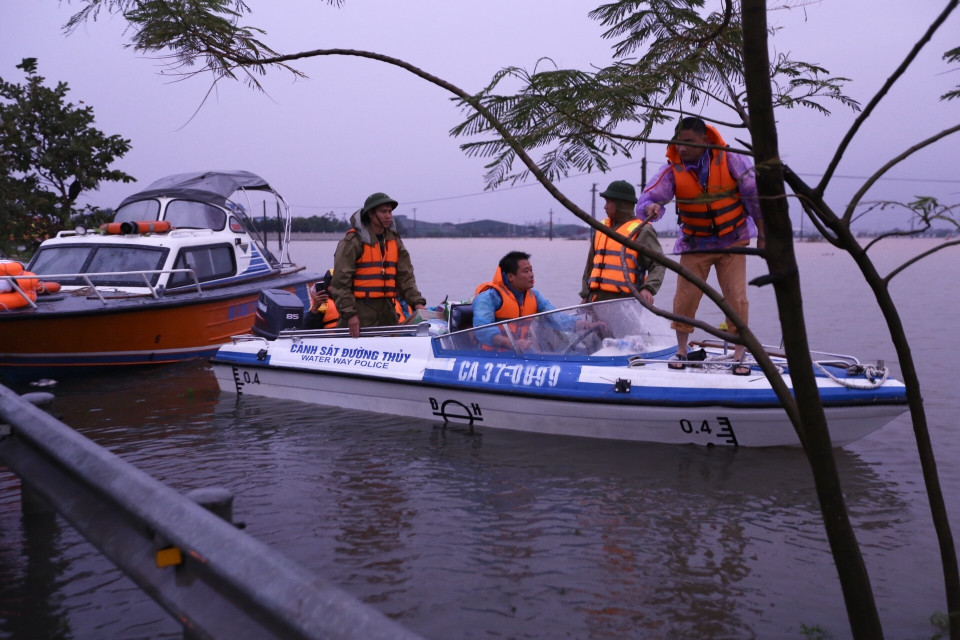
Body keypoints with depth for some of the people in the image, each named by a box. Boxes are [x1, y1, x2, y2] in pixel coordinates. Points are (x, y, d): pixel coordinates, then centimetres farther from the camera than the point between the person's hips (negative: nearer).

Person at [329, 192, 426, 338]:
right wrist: (349, 313, -18)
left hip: (387, 309, 6)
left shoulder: (394, 240, 12)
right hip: (361, 309, -6)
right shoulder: (353, 241, -8)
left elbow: (405, 276, 10)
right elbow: (341, 281, -11)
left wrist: (417, 302, -5)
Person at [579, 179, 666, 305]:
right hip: (596, 298, 7)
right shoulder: (602, 227, 18)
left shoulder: (641, 231, -2)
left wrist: (648, 289, -24)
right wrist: (585, 295, 17)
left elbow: (658, 264, -9)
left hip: (623, 300, -7)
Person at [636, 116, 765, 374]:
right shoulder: (672, 171, -13)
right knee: (684, 298, -2)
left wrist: (762, 236, 0)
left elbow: (755, 197, -5)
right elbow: (646, 199, -23)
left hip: (732, 242, -1)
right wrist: (650, 208, -48)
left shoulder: (730, 160, -15)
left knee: (736, 298, -4)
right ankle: (681, 351, 18)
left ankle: (739, 355, 10)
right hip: (695, 245, 1)